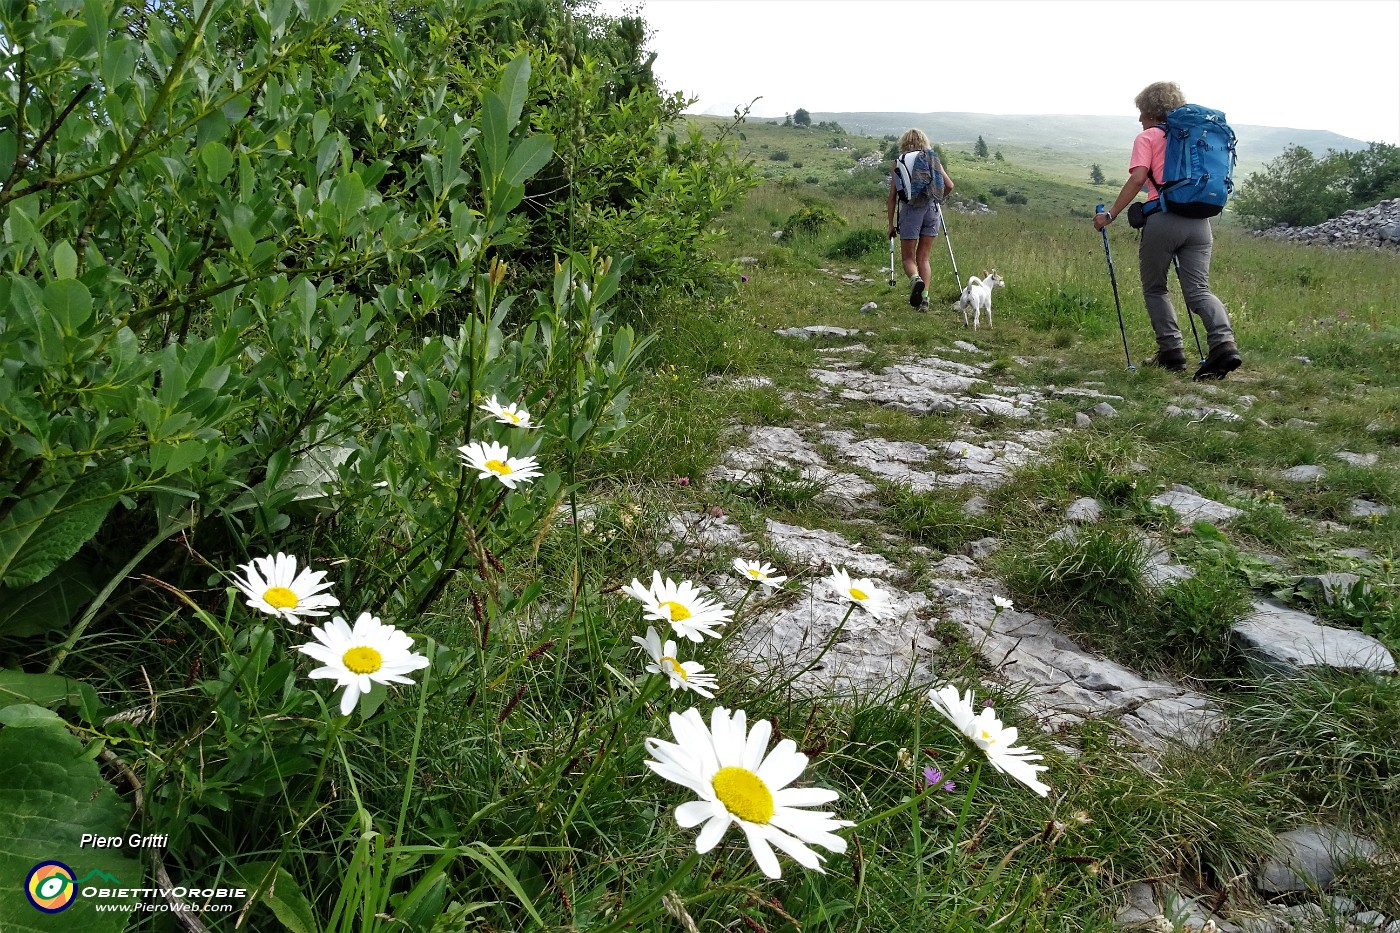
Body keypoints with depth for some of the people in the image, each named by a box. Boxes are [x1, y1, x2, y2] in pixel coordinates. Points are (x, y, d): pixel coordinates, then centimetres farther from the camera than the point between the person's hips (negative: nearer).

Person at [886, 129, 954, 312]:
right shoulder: (933, 160, 10)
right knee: (923, 258, 12)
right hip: (932, 209, 3)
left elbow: (892, 197, 2)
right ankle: (924, 298, 3)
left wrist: (891, 224, 7)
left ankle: (915, 279, -25)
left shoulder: (898, 163, 4)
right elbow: (949, 186, 9)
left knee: (908, 257, 7)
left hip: (911, 210, -3)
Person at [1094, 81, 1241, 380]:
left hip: (1163, 219, -5)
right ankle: (1224, 343, -19)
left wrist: (1110, 215, -9)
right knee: (1199, 289, 1)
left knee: (1154, 288, 11)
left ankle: (1171, 352, 5)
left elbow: (1138, 178, -10)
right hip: (1199, 221, 5)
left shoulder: (1147, 137, 4)